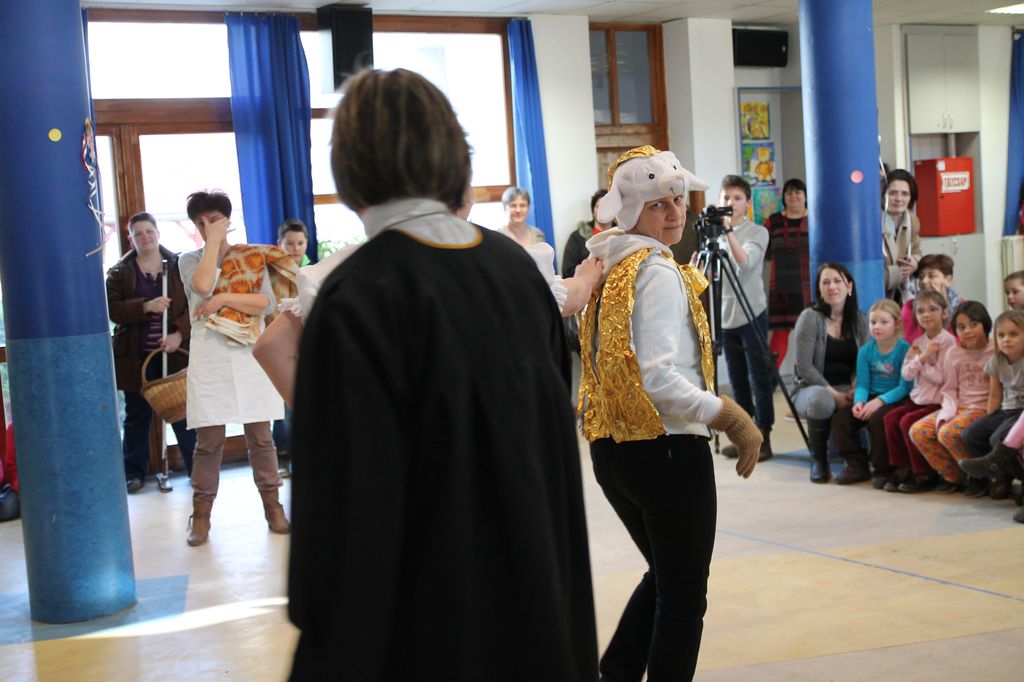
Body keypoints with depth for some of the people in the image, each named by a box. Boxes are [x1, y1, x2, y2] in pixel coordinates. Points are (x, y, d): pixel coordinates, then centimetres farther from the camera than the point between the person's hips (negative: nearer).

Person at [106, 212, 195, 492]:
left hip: (176, 352, -1)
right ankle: (134, 473, 17)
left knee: (183, 413, 1)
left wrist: (179, 334, -17)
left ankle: (197, 469, 8)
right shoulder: (119, 272, 5)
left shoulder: (179, 266, 4)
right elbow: (113, 309, -6)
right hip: (136, 356, 1)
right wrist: (145, 306, -22)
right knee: (137, 416, 8)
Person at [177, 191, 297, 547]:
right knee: (209, 440, -1)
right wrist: (213, 242, -6)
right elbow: (203, 285, -14)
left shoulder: (252, 257, 10)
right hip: (209, 355, -1)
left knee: (260, 436, 4)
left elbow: (268, 302, -2)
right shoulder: (189, 260, 9)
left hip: (251, 353, 1)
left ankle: (272, 505, 15)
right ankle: (201, 514, 8)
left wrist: (225, 298, -11)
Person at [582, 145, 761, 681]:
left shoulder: (607, 272, 11)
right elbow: (657, 377, -24)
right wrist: (729, 416, -20)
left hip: (611, 449, 9)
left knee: (664, 576, 25)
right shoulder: (659, 273, -14)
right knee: (684, 595, 6)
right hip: (668, 450, -9)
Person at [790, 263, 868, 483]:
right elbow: (804, 367, -13)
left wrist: (855, 390, -14)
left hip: (847, 389, 3)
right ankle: (818, 460, -11)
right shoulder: (810, 317, -8)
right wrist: (834, 393, -20)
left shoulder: (859, 319, 8)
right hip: (812, 387, -3)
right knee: (821, 400, -40)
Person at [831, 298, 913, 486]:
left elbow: (904, 386, -16)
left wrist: (880, 400, -26)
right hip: (871, 398, 6)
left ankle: (884, 470, -12)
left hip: (896, 400, -6)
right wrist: (859, 402, -18)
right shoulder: (866, 350, 5)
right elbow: (862, 384, 3)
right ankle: (857, 466, -1)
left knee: (877, 420, -33)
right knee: (840, 417, -14)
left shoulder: (905, 349, -10)